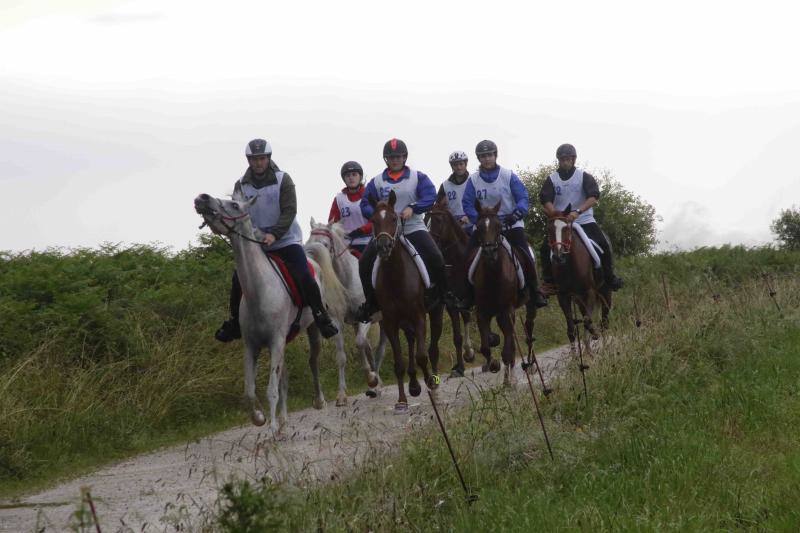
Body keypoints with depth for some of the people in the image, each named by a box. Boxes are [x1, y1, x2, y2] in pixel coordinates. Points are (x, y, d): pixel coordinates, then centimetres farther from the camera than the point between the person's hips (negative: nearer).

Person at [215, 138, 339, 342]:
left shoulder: (283, 180, -8)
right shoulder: (241, 185, 1)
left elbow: (289, 211, -15)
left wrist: (274, 234, -29)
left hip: (285, 239, -3)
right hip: (254, 241, 3)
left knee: (304, 277, -19)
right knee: (238, 280, -4)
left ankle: (321, 318, -6)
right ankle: (234, 323, 14)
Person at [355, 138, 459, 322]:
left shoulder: (418, 177, 3)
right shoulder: (377, 182, 7)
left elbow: (430, 197, -8)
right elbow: (365, 204, 5)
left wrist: (412, 208, -23)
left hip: (413, 227, -2)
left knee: (435, 258, -21)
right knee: (365, 263, -11)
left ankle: (442, 292, 2)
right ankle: (371, 301, 6)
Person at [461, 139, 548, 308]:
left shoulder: (509, 176, -5)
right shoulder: (473, 180, -1)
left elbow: (523, 198, -6)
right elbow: (467, 204, -3)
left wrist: (517, 214, -24)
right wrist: (478, 219, -18)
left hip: (510, 224, -2)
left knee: (525, 256, -15)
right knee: (470, 255, -10)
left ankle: (534, 292, -2)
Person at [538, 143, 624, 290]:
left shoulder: (584, 176, -1)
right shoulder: (552, 179, 5)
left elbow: (593, 197, -15)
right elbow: (546, 200, -7)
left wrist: (577, 211, -31)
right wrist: (554, 214, -27)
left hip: (584, 220, -1)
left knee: (603, 244, -16)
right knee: (546, 248, -16)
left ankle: (609, 276, 0)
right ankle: (548, 280, -4)